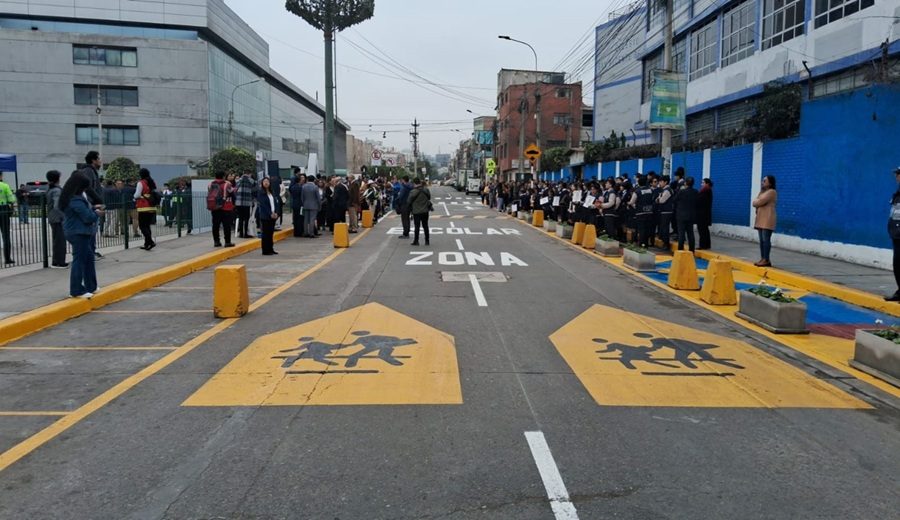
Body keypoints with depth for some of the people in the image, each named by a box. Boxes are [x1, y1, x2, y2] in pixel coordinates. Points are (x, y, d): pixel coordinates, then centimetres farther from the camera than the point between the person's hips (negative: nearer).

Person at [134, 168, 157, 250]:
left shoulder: (141, 183, -10)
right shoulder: (152, 183, 10)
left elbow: (137, 195, -12)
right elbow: (155, 194, 16)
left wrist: (135, 198, 8)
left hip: (143, 208, -7)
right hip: (152, 207, 7)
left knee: (142, 226, -3)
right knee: (147, 225, 14)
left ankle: (150, 242, -17)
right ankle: (147, 244, 16)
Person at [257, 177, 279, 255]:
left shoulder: (272, 193, 14)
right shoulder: (261, 193, -5)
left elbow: (275, 203, 12)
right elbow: (263, 205, -11)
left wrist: (276, 213, -3)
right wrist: (270, 214, -16)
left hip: (273, 215, 6)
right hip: (265, 216, -6)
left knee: (271, 233, 9)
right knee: (266, 233, -2)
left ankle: (271, 249, 15)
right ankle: (265, 250, 2)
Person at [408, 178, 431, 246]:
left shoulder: (413, 192, -15)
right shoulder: (426, 190, -6)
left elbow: (410, 201, -5)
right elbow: (429, 198, 8)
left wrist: (411, 209, 12)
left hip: (416, 212, -3)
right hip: (425, 211, 3)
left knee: (417, 227, 3)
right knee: (425, 226, 11)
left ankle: (416, 241, 6)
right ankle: (427, 241, 14)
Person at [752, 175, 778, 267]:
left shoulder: (772, 192, -9)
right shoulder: (762, 191, 22)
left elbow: (759, 202, -17)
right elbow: (755, 202, 14)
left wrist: (756, 202, 3)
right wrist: (757, 202, -6)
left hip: (767, 219, -9)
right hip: (761, 219, 9)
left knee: (766, 239, -11)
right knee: (761, 239, 7)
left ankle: (766, 260, -11)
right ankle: (763, 259, 9)